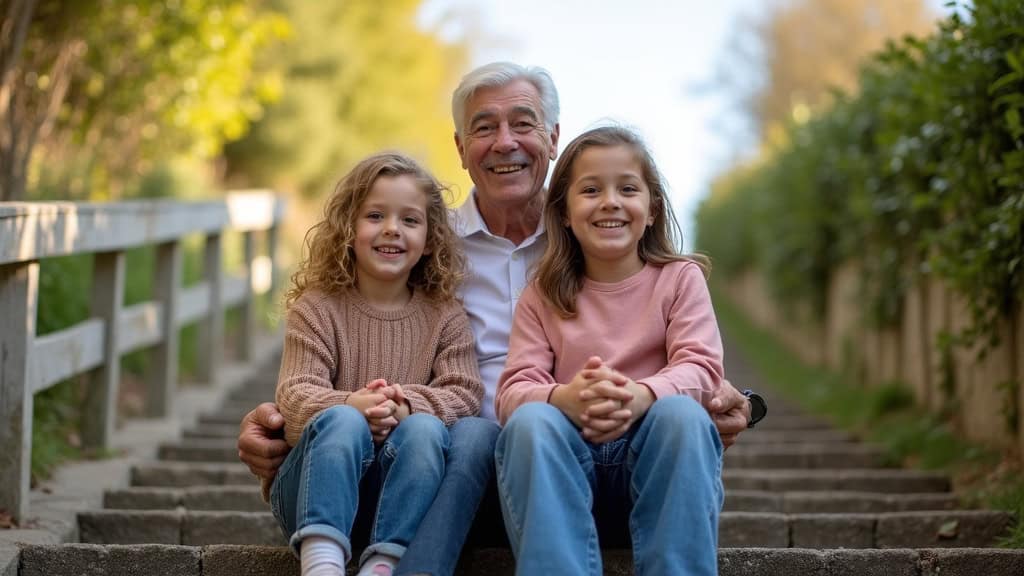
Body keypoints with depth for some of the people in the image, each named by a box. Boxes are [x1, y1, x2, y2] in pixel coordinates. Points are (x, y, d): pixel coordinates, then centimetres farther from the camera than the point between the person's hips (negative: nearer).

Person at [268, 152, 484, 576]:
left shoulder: (444, 315, 9)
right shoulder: (317, 307, 3)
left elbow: (465, 392, -4)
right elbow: (295, 394, -9)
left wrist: (408, 406, -26)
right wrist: (353, 406, -31)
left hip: (397, 489, 2)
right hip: (317, 481, -1)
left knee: (425, 429, -29)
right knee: (342, 422, -32)